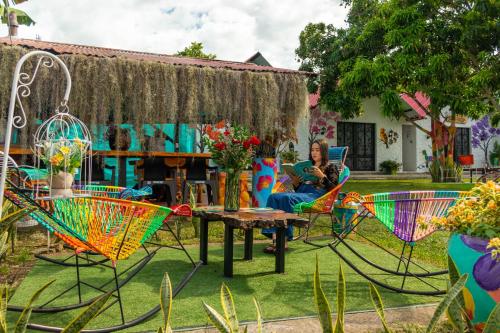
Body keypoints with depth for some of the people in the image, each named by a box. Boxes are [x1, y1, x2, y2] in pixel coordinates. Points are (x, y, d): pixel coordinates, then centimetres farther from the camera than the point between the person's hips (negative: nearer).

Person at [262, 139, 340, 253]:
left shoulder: (330, 167, 15)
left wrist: (322, 176, -10)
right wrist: (295, 182, 6)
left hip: (316, 195, -6)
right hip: (301, 193, 6)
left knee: (287, 198, -36)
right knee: (274, 197, -24)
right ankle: (275, 237, -37)